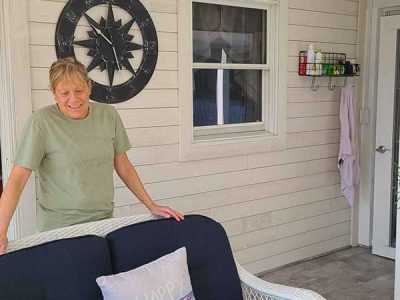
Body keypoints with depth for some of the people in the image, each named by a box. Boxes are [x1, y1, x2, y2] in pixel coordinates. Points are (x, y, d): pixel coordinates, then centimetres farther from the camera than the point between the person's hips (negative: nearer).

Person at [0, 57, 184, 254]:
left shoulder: (109, 115, -1)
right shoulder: (41, 122, -13)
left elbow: (123, 167, 7)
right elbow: (17, 179, -15)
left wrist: (152, 206, 4)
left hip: (104, 220, 4)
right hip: (59, 228, -3)